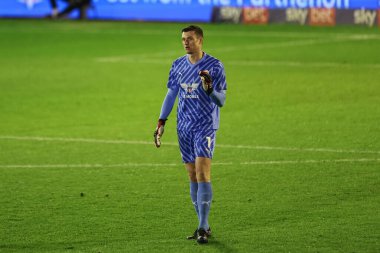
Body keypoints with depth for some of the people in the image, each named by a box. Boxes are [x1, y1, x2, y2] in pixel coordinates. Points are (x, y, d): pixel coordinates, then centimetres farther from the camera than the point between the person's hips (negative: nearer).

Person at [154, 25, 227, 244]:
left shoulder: (214, 66, -5)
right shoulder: (178, 65, 10)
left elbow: (221, 101, -6)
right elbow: (171, 95, 17)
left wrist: (209, 88, -25)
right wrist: (161, 122, 10)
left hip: (205, 126, -5)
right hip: (184, 127, 5)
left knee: (203, 174, -14)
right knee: (193, 176, 5)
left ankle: (203, 228, -15)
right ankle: (204, 226, 11)